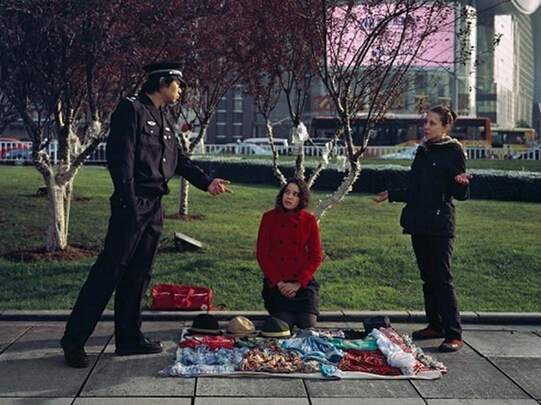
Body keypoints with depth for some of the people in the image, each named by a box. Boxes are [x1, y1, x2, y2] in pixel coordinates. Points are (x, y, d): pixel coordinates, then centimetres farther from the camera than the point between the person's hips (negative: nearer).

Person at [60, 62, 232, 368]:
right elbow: (120, 155, -16)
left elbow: (180, 159, 25)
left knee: (139, 274, 11)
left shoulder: (164, 121, 20)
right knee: (110, 269, -8)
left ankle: (130, 338, 18)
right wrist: (128, 200, -20)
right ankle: (74, 339, -2)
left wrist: (206, 182, 14)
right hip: (133, 204, -9)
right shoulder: (132, 109, -7)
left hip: (155, 206, 9)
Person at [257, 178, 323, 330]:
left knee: (308, 327, -12)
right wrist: (278, 283, -11)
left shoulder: (309, 220, 0)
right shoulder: (269, 218, -2)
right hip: (276, 285, -1)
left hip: (304, 284, 1)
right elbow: (262, 254, -2)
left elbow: (315, 256, 0)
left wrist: (298, 283, -11)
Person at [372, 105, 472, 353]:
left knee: (442, 278, -10)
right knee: (428, 276, 11)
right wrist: (391, 195, 29)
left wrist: (462, 182, -31)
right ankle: (435, 326, 21)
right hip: (419, 224, 7)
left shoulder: (453, 151, -5)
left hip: (440, 225, -7)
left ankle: (454, 334, -7)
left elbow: (460, 194, -10)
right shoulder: (422, 151, 16)